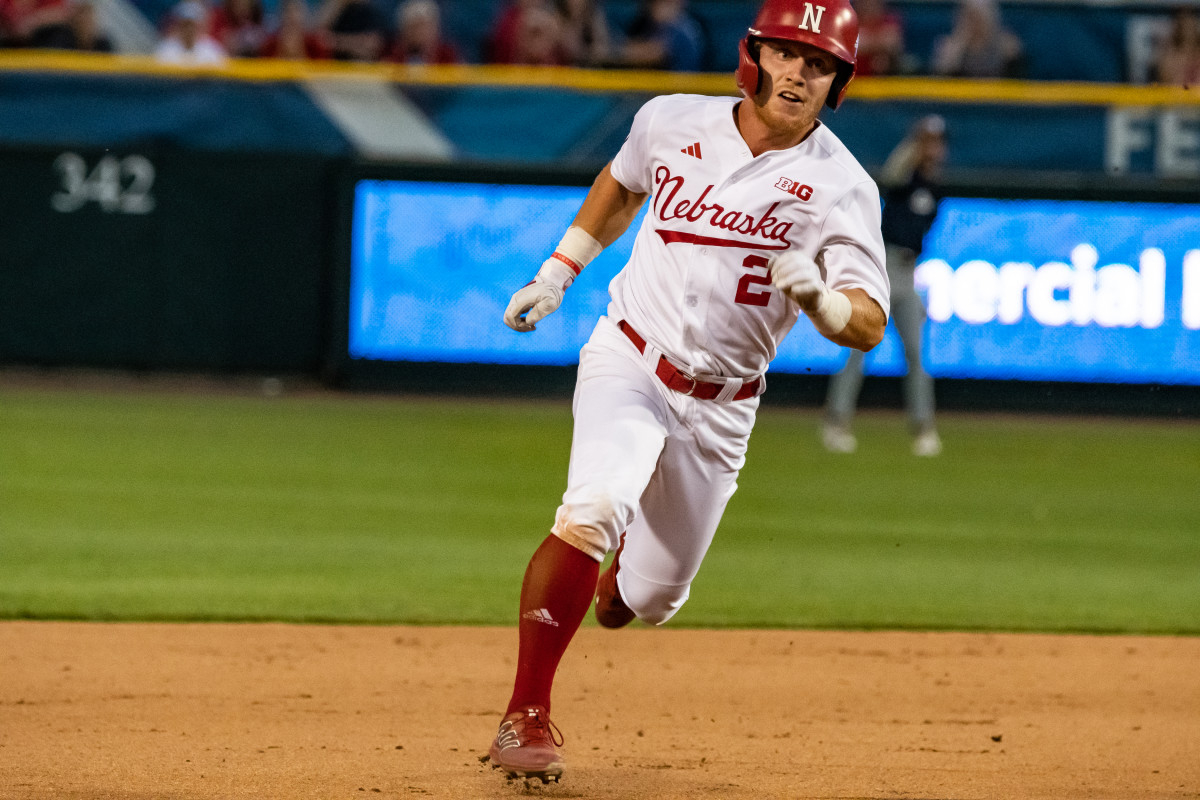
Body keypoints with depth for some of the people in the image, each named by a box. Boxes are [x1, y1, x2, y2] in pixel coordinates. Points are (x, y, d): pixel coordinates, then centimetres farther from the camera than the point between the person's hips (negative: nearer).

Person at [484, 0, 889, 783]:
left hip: (719, 408, 1)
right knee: (593, 512, -29)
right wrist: (559, 270, 15)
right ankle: (527, 716, -23)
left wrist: (817, 296, -40)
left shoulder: (839, 186, -13)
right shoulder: (671, 122, -5)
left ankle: (617, 581, 48)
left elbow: (869, 325, -20)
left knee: (648, 598, 9)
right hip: (626, 363, -1)